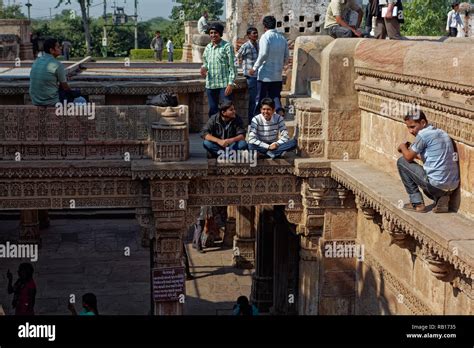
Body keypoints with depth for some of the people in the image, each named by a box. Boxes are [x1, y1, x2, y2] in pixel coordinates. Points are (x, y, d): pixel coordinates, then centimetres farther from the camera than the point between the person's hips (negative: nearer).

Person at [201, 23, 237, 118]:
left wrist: (231, 83, -15)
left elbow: (232, 66, -8)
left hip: (224, 85, -6)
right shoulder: (208, 47, 12)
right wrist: (204, 67, -1)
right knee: (212, 110, 12)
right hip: (210, 84, 6)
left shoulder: (227, 46, -5)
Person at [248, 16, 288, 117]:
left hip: (265, 75, -5)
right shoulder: (282, 38, 9)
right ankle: (279, 110, -16)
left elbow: (263, 54, -19)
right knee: (275, 96, 10)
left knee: (260, 98, 5)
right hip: (278, 75, 5)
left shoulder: (265, 36, -10)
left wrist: (254, 68, -12)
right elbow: (287, 56, 10)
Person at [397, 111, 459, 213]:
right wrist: (410, 149, 22)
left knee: (401, 162, 6)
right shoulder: (442, 133, 14)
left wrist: (403, 147, 16)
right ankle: (441, 198, 10)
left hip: (436, 184, -9)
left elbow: (409, 158, -3)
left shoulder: (423, 134, -11)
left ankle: (417, 204, 7)